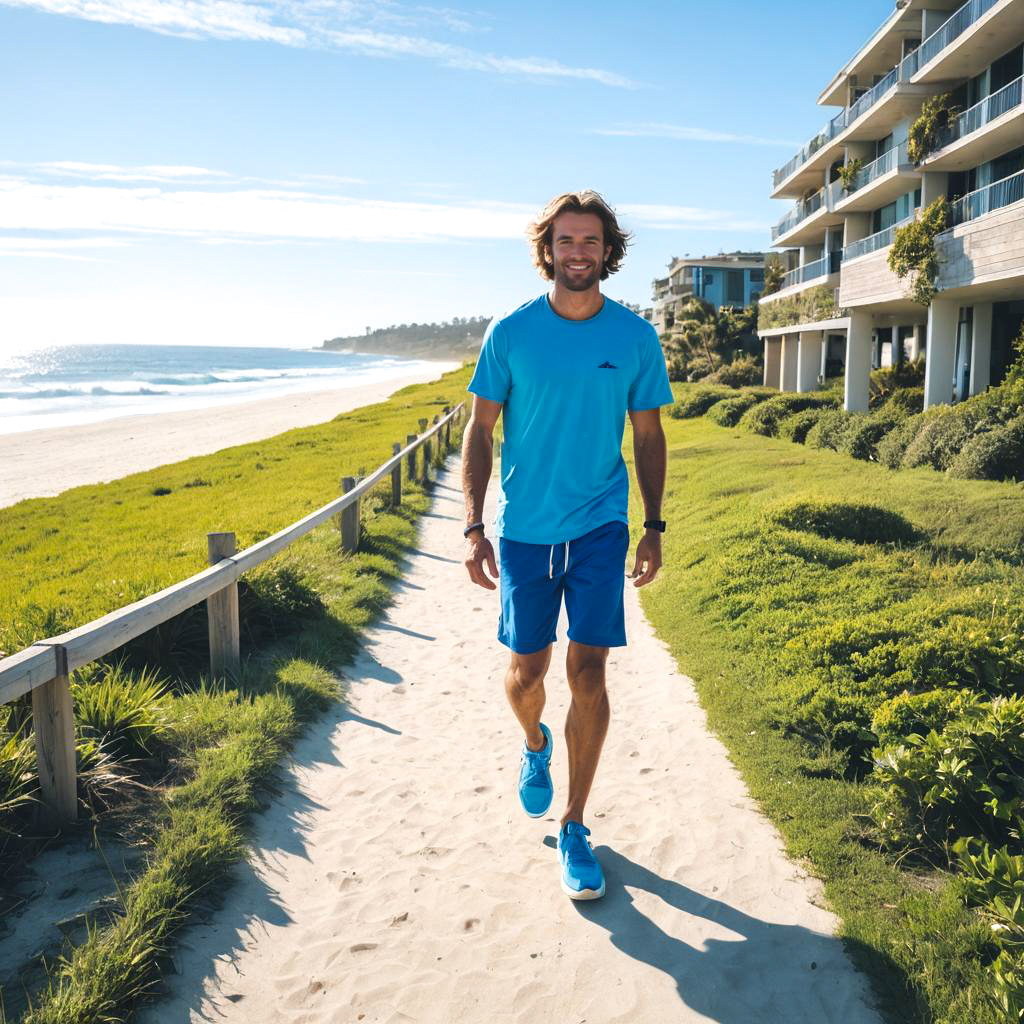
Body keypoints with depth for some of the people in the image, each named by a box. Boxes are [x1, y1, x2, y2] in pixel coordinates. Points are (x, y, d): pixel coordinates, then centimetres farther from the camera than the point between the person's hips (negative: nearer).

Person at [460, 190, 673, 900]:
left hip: (600, 527, 0)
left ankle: (574, 829, 14)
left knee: (588, 671, -2)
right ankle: (536, 746, 44)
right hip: (525, 528, 0)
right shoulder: (510, 333, -2)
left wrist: (653, 528, 5)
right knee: (527, 669, 7)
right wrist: (474, 528, -5)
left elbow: (649, 434, 8)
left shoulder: (635, 337, 0)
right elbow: (480, 431, 1)